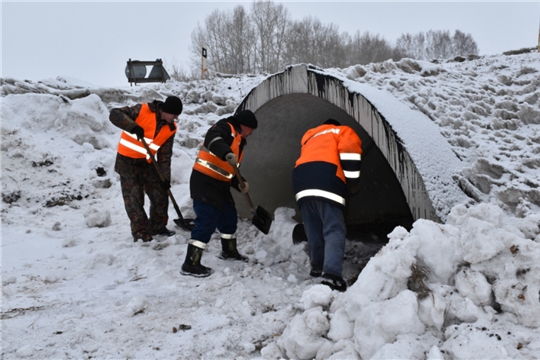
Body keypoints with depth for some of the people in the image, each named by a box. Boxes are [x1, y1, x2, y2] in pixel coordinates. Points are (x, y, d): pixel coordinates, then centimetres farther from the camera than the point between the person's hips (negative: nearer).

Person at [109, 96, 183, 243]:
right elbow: (115, 114, -22)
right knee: (134, 199, -2)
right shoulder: (142, 110, -17)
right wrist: (133, 126, -36)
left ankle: (158, 226, 26)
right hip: (127, 161, -5)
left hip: (147, 164, 6)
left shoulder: (170, 129, -2)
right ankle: (140, 233, 10)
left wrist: (165, 177, -4)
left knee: (160, 195, 8)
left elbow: (165, 156, 2)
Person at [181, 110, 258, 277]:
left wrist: (240, 184, 1)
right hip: (204, 182, -10)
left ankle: (229, 251, 41)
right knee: (207, 222, -12)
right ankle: (190, 264, -6)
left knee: (229, 217, 20)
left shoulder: (239, 141, 20)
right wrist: (227, 153, -50)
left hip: (220, 184, 10)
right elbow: (213, 139, -33)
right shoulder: (225, 127, -8)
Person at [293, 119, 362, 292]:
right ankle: (332, 275, -23)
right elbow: (350, 156, 3)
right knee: (334, 230, -9)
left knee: (314, 230, 18)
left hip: (302, 180, 6)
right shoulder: (344, 132, 22)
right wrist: (352, 183, 7)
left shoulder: (309, 136, 41)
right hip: (326, 181, -5)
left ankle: (317, 267, 31)